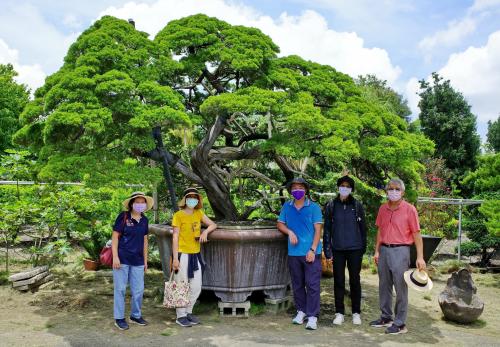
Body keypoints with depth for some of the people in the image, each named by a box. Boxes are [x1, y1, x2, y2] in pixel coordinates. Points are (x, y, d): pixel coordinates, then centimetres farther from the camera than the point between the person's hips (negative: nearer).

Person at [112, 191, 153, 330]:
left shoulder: (144, 220, 9)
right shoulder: (123, 216, -7)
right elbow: (115, 237, -7)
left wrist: (145, 260, 15)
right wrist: (115, 257, -13)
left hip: (137, 261, 5)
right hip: (122, 259, -5)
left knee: (138, 290, 10)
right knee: (120, 289, 4)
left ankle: (136, 315, 28)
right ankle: (119, 318, 17)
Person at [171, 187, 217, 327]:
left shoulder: (199, 213, 9)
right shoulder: (178, 215, -7)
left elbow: (213, 225, 14)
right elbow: (175, 237, -9)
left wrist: (205, 231, -8)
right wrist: (175, 258, -13)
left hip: (196, 255, 6)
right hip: (183, 254, -6)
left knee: (196, 288, 11)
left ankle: (188, 312, 29)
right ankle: (181, 316, 16)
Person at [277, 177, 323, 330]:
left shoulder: (314, 207, -3)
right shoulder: (287, 207, 7)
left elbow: (318, 230, -5)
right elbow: (280, 224, 14)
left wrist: (312, 250, -12)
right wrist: (290, 232, -6)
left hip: (311, 252, -3)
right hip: (294, 253, 4)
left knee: (312, 284, -4)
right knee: (297, 284, 13)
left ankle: (312, 316, 1)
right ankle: (301, 311, 28)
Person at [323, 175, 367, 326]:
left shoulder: (357, 206, 2)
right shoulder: (331, 206, 2)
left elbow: (363, 228, 6)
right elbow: (327, 229, 3)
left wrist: (363, 248, 3)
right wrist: (327, 250, -2)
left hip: (354, 249, 0)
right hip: (338, 250, 0)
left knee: (355, 281, 7)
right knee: (338, 281, 6)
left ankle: (356, 312, 20)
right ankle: (339, 312, 17)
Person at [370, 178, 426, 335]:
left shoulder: (409, 209, -7)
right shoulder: (383, 209, 9)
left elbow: (416, 234, -8)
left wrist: (420, 257, -13)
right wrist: (377, 251, 10)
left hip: (400, 251, -6)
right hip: (384, 250, 6)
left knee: (400, 288, -1)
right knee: (384, 286, 14)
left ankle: (400, 323, 8)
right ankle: (386, 317, 27)